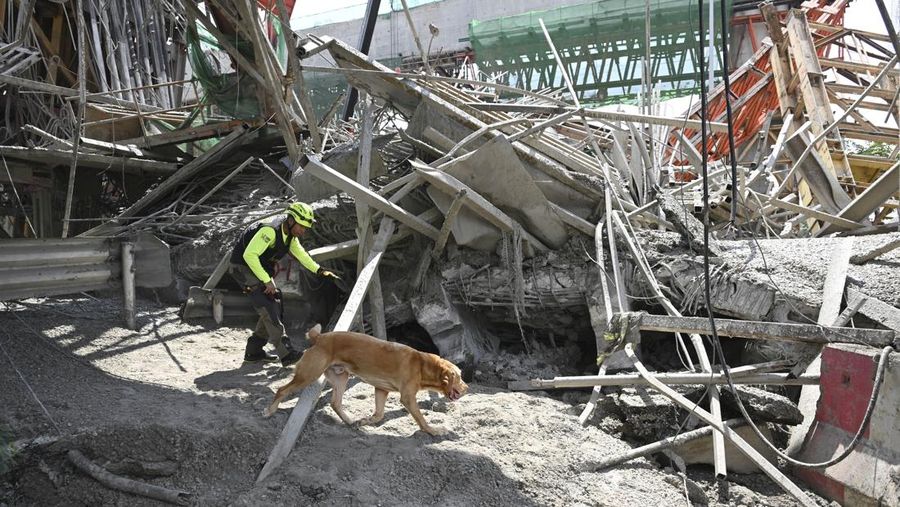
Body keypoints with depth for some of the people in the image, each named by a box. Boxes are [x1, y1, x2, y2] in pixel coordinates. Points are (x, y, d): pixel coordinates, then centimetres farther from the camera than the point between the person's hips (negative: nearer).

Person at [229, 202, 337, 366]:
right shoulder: (270, 230, -27)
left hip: (259, 268, 10)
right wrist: (267, 281, -30)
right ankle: (286, 354, -22)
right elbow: (249, 255, -33)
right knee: (269, 309, -18)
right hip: (243, 267, -10)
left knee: (274, 308, 6)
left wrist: (320, 271, 0)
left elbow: (301, 254, 14)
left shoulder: (290, 235, 3)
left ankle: (254, 351, 15)